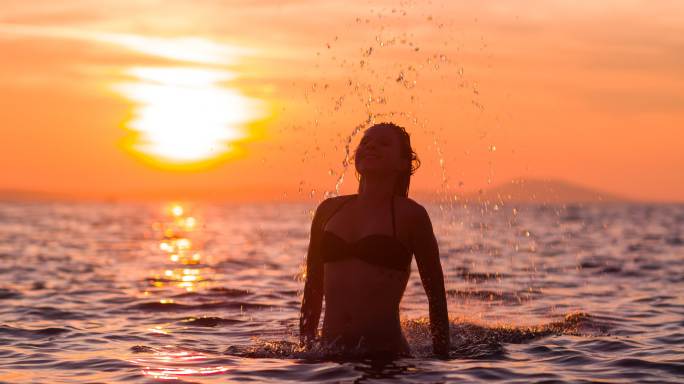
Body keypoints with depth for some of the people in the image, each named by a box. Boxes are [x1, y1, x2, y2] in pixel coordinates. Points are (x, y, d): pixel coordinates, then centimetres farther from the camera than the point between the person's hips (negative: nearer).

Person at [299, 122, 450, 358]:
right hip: (331, 350, 4)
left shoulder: (409, 215, -1)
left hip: (384, 351, -4)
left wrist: (441, 363, 2)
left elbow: (436, 295, 3)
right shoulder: (329, 210, 12)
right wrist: (305, 349, 17)